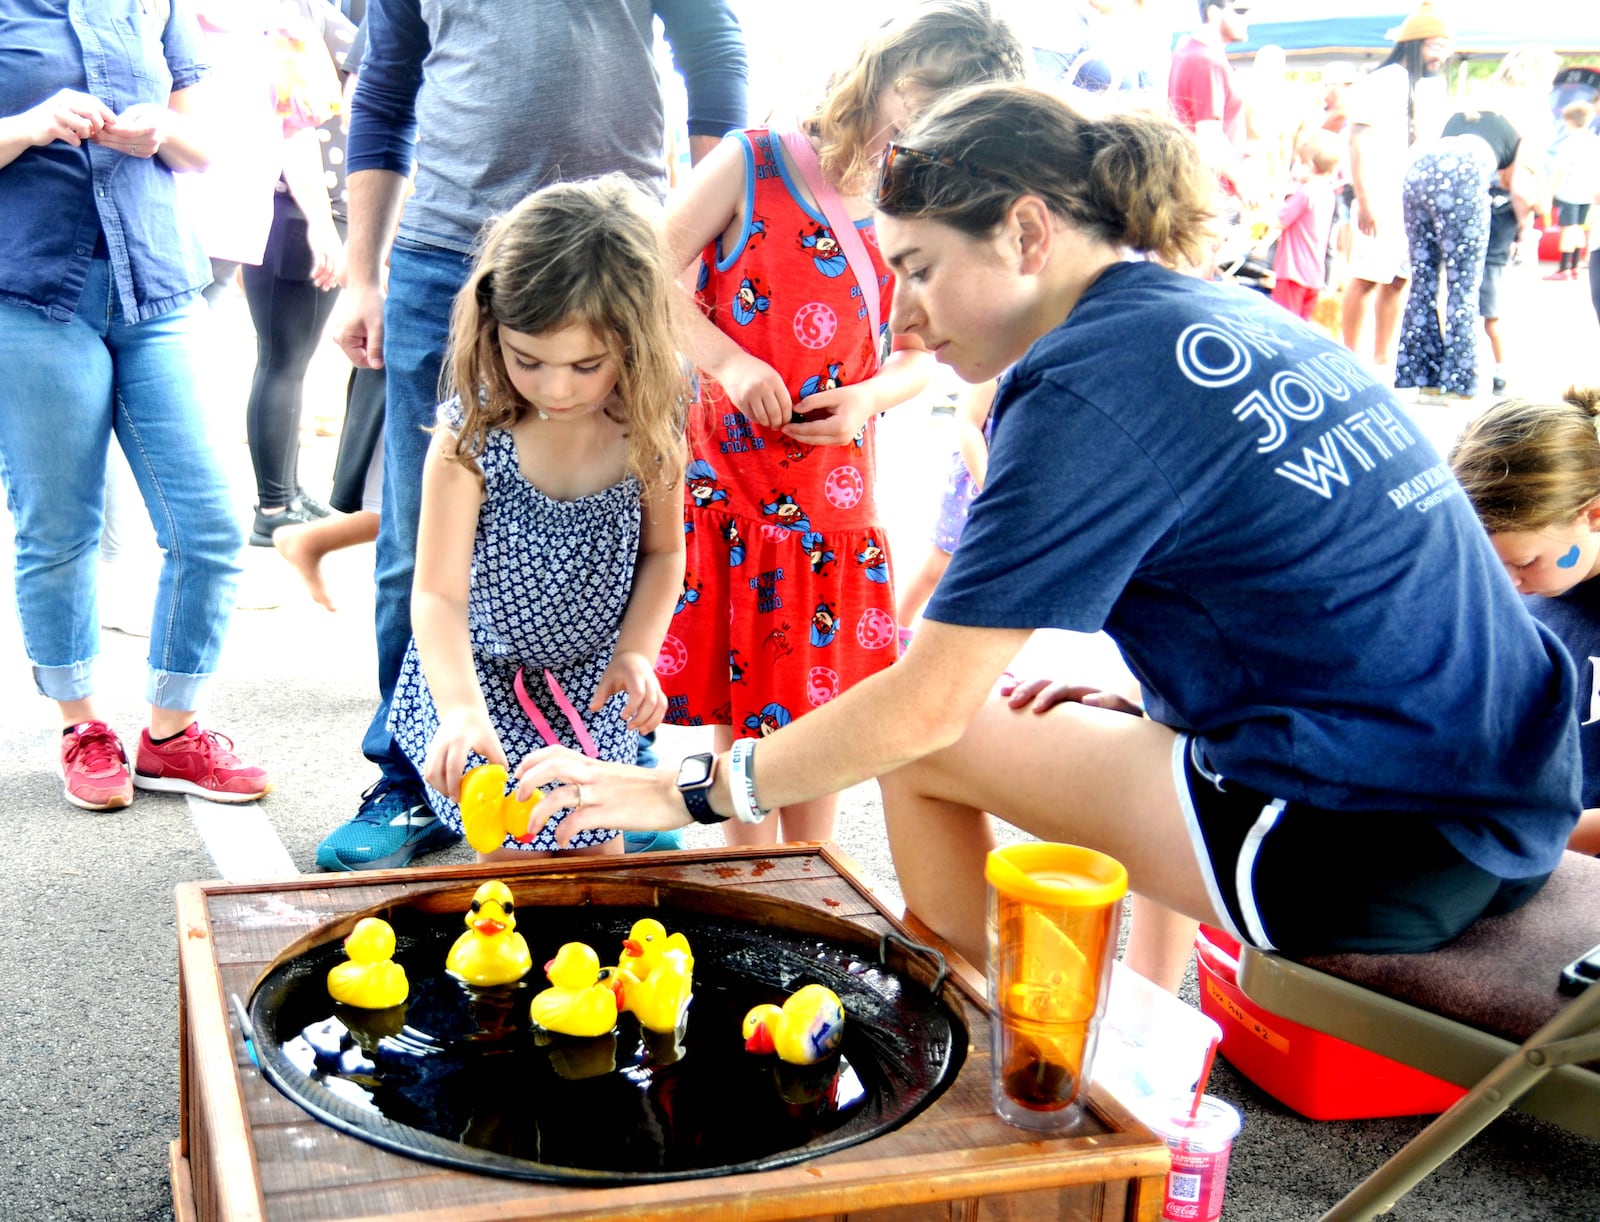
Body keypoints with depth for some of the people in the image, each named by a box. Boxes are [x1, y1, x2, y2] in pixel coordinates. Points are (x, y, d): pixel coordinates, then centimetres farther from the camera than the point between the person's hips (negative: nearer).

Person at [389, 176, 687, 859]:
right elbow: (438, 592, -26)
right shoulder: (471, 431, -25)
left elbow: (663, 551, 2)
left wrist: (637, 651, -12)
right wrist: (461, 710, -41)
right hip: (481, 672, -2)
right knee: (516, 853, -7)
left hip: (591, 680, 3)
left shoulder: (652, 425, -15)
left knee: (595, 852, 7)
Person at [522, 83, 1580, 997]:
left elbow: (925, 706, -15)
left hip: (1389, 846, -9)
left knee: (928, 745, 1)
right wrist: (1135, 696, 15)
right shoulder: (1244, 318, 11)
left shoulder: (1090, 385, -14)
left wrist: (689, 793, -5)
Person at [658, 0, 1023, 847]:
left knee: (819, 698, 10)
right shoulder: (751, 165, -6)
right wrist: (726, 361, -20)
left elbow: (922, 354, 11)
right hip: (728, 474, -3)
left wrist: (868, 397, -9)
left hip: (835, 490, 3)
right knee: (736, 697, 4)